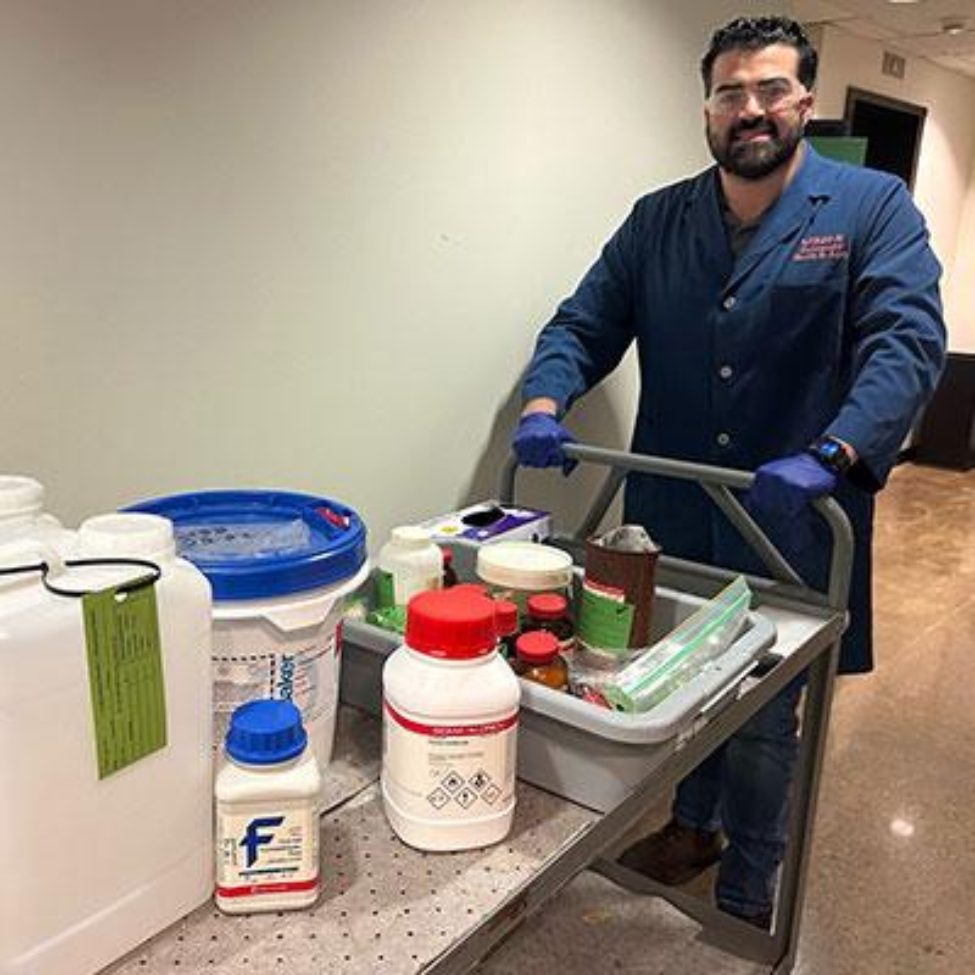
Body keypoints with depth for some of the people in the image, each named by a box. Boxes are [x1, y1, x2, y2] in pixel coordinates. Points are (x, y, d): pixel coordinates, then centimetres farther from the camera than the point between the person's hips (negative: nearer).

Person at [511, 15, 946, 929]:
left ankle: (746, 896, 35)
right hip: (671, 520, 3)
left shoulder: (872, 208, -3)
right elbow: (585, 324, 5)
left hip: (789, 528, -2)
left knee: (763, 723, 11)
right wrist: (544, 403, -16)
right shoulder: (657, 221, 7)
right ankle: (694, 823, 46)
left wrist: (828, 455, -32)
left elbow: (906, 341, -15)